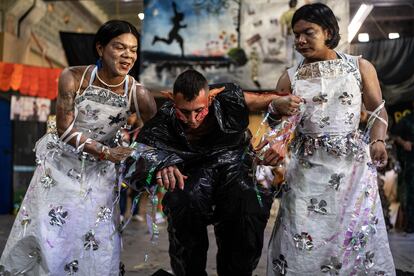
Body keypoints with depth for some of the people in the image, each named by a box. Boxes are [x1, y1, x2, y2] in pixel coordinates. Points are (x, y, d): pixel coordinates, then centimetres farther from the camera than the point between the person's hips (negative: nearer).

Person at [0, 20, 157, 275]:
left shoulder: (138, 94, -15)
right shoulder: (74, 77, -17)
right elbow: (65, 129, -18)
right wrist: (106, 152, -24)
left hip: (99, 173, 1)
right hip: (61, 165, 0)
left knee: (96, 241, 3)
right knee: (50, 231, 8)